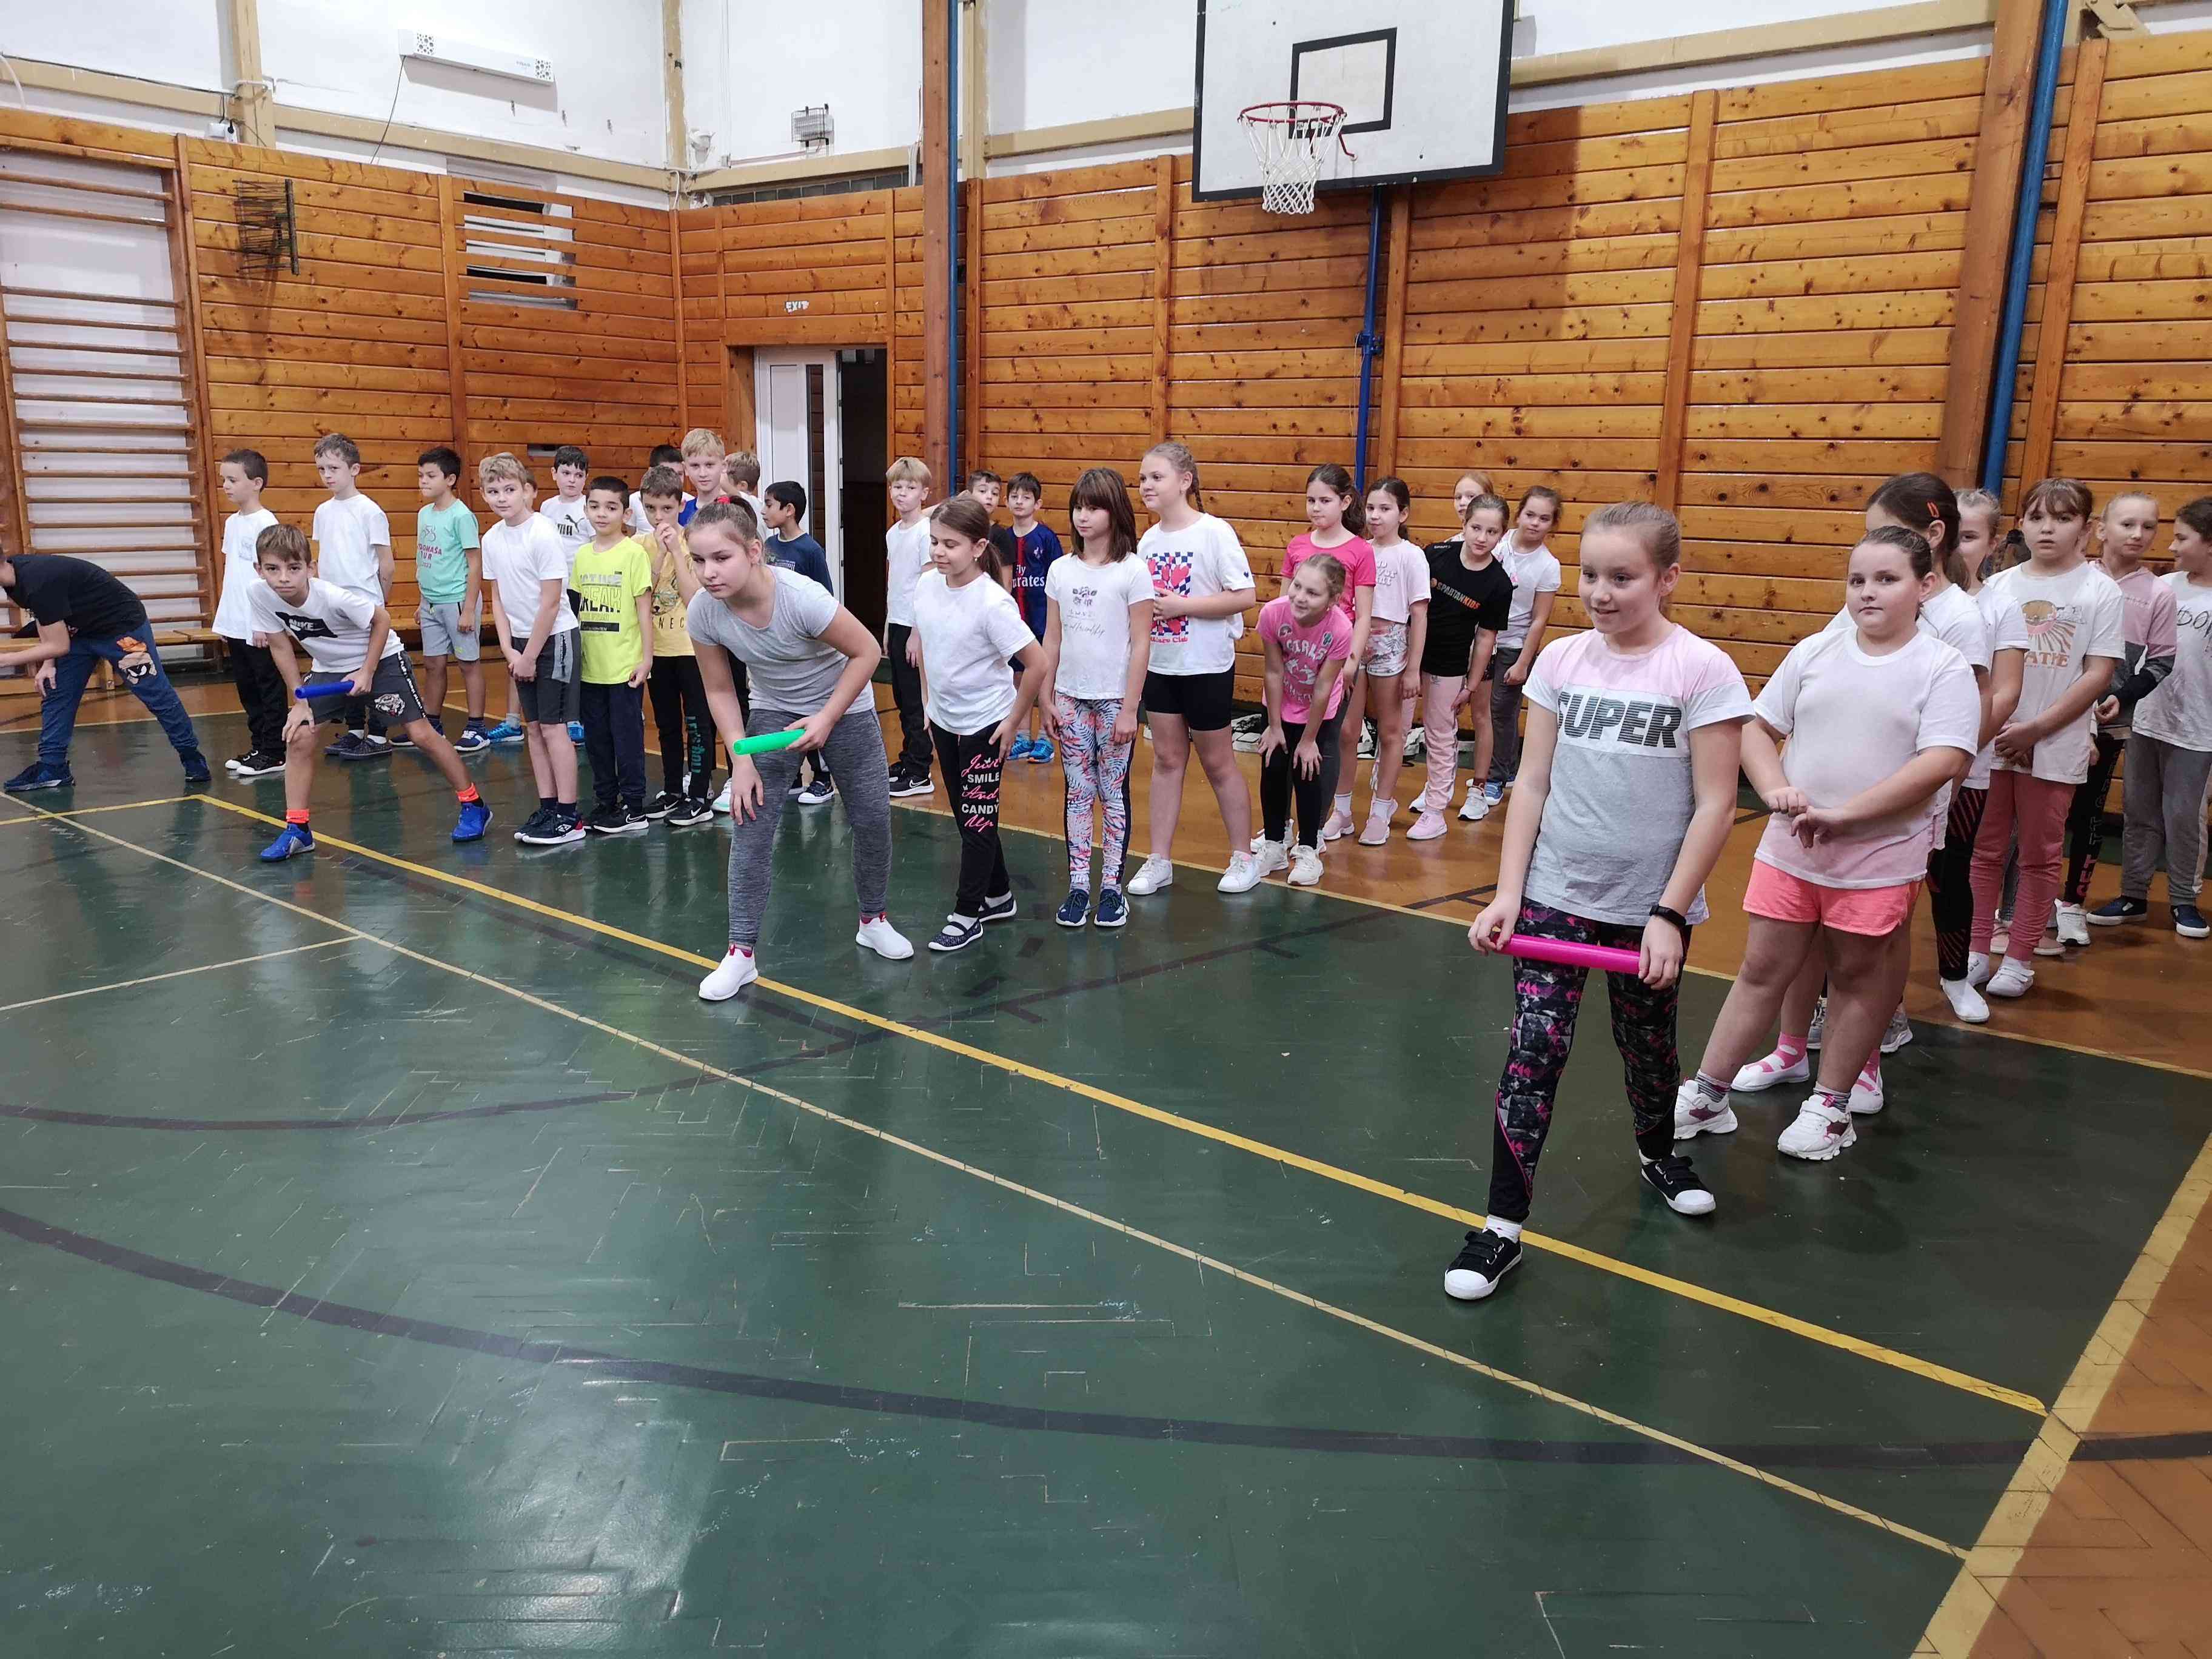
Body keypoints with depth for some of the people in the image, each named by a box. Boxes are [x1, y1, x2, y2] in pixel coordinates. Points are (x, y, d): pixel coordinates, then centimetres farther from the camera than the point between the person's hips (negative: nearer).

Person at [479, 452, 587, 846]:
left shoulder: (543, 535, -17)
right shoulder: (492, 539, 4)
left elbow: (550, 602, -16)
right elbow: (498, 598, 9)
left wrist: (530, 656, -13)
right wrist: (510, 649, -1)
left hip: (555, 637, -7)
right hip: (521, 640, 7)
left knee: (554, 726, -6)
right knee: (534, 726, 9)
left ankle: (569, 815, 0)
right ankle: (547, 807, 17)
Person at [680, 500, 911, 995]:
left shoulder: (801, 598, -35)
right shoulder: (703, 612, -22)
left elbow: (866, 652, -22)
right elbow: (720, 691, -8)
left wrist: (826, 719, -24)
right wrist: (741, 760, -14)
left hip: (845, 707, -2)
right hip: (773, 712, 2)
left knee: (872, 821, 6)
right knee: (749, 827, -8)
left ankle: (874, 920, 31)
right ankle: (741, 953, 2)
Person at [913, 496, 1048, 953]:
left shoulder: (992, 603, -24)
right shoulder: (927, 585, -5)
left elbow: (1037, 664, -21)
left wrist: (1014, 721, -15)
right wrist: (929, 698, 10)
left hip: (985, 724, -7)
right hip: (943, 721, 7)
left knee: (977, 818, 2)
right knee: (968, 816, 16)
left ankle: (967, 916, 12)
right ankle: (998, 897, 33)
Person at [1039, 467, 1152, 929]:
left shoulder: (1133, 571, -7)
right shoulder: (1060, 570, 5)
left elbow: (1140, 645, -8)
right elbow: (1052, 640, 9)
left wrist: (1129, 709, -11)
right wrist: (1046, 699, 6)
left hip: (1114, 700, -3)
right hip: (1071, 699, 4)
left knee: (1113, 795, 4)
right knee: (1078, 794, 7)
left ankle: (1111, 887, 12)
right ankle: (1078, 887, 13)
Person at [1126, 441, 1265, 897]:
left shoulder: (1215, 533, -13)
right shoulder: (1148, 541, 4)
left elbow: (1244, 596, -19)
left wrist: (1180, 605, -21)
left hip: (1206, 668, -5)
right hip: (1159, 666, 5)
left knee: (1218, 762, 6)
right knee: (1167, 760, 10)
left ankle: (1243, 857, 21)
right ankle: (1159, 860, 17)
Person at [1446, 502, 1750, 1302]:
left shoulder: (1703, 670, -11)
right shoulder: (1561, 660, -1)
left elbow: (1714, 806, -10)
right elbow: (1532, 782, 2)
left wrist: (1669, 914, -14)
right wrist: (1507, 892, -4)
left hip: (1651, 906, -1)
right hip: (1555, 896, 2)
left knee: (1648, 1048, 18)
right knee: (1533, 1054, -4)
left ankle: (1657, 1153, 48)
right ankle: (1503, 1228, 4)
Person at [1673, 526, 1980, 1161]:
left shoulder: (1944, 669, -7)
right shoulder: (1814, 652, 5)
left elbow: (1944, 761, -17)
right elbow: (1758, 728, 8)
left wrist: (1844, 813, -21)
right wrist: (1776, 791, -12)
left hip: (1879, 859, -3)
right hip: (1789, 847, 3)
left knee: (1856, 975, 12)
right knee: (1761, 970, 10)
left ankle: (1830, 1106, 28)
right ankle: (1706, 1096, 18)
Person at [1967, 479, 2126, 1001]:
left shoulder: (2101, 592, -4)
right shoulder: (1999, 586, 4)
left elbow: (2098, 675, -8)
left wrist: (2036, 728, -14)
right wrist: (1996, 726, -9)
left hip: (2055, 748, -2)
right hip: (1992, 742, 2)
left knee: (2039, 856, 7)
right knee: (1986, 850, 9)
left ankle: (2018, 959, 18)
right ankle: (1977, 950, 21)